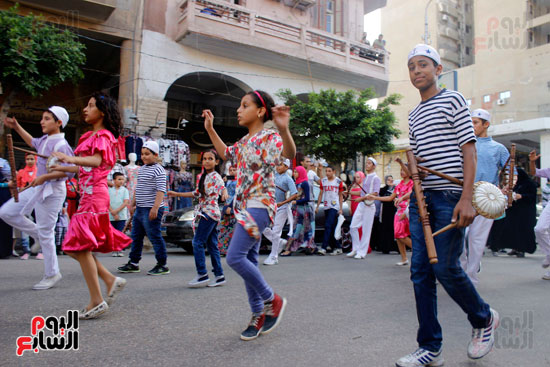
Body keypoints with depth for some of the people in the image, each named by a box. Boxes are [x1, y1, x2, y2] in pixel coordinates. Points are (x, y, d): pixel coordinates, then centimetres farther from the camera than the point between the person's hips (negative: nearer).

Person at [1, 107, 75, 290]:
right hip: (38, 187, 9)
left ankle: (52, 274, 12)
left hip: (52, 191, -9)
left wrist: (44, 177, -27)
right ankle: (38, 235, 23)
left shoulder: (60, 145, -19)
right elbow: (32, 142, 34)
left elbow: (70, 171, -26)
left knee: (45, 233, -2)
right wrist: (17, 127, 30)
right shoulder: (44, 139, 9)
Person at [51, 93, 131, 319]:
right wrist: (63, 168, 30)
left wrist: (70, 158, -41)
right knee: (76, 247, 9)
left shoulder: (102, 135, -6)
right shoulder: (91, 136, 21)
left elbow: (96, 160, -25)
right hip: (89, 194, 9)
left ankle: (97, 301, -4)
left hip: (94, 194, -9)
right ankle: (110, 280, 13)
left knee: (80, 246, -9)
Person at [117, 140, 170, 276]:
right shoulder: (142, 169, 15)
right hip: (139, 209, 9)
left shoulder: (158, 170, -12)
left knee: (155, 237, -4)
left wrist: (155, 207, -27)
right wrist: (133, 202, 27)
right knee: (136, 236, 15)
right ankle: (133, 263, 27)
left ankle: (162, 265, 5)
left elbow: (161, 190, -20)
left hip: (151, 210, -9)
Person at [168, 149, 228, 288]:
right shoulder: (203, 176, 17)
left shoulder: (215, 176, -9)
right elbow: (197, 193, 26)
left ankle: (202, 275, -4)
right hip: (205, 212, 9)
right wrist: (177, 194, 29)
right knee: (212, 245, 8)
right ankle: (219, 276, 11)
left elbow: (222, 187, -29)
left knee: (198, 242, -9)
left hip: (210, 212, -9)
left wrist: (224, 194, -53)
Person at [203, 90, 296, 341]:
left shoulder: (269, 138, -11)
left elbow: (290, 153, -31)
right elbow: (226, 153, 33)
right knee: (248, 260, 10)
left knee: (235, 257, -15)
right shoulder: (245, 141, 15)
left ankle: (273, 300, 3)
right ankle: (259, 315, 21)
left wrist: (284, 130, -50)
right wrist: (210, 129, 28)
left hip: (258, 205, -9)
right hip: (244, 206, 9)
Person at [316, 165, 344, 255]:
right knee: (331, 229, 7)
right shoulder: (323, 181, 12)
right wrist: (317, 206, 9)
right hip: (326, 207, 5)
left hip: (335, 207, -5)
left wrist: (341, 209, 0)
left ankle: (324, 248, -17)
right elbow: (321, 194, 15)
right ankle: (338, 247, 17)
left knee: (328, 226, -15)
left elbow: (341, 196, 6)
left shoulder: (338, 181, 3)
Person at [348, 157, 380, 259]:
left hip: (369, 205, -8)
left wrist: (362, 198, -22)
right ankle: (356, 249, 15)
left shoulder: (376, 178, -5)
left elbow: (375, 193, -17)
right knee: (353, 227, 4)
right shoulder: (366, 177, 19)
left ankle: (362, 252, 3)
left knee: (366, 230, -4)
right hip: (361, 204, 8)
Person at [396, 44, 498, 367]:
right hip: (421, 198, 6)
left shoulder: (453, 100, 1)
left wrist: (466, 198, -17)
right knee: (421, 271, 2)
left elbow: (469, 149, -7)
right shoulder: (414, 115, 19)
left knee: (445, 267, -7)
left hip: (450, 197, -6)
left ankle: (485, 319, 23)